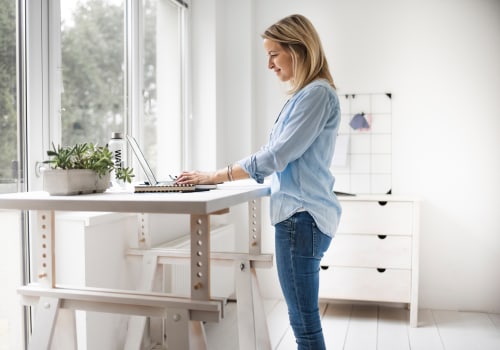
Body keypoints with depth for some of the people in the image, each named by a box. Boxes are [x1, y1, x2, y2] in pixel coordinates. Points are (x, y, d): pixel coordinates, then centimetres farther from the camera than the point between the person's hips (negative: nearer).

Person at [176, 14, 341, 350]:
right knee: (304, 320, 16)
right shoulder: (304, 95, 19)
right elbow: (278, 155, 19)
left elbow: (277, 156, -17)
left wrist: (215, 176, -10)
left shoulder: (318, 93, -12)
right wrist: (220, 174, 11)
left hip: (302, 217, -10)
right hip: (299, 214, 10)